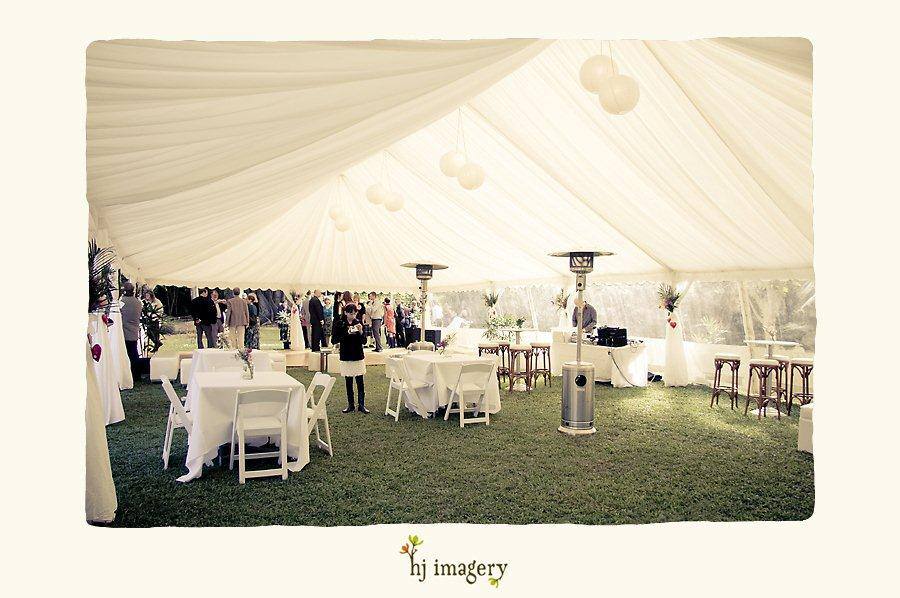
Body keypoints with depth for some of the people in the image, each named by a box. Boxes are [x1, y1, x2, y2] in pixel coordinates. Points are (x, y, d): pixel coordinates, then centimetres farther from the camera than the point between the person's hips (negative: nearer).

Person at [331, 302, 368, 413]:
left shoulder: (358, 322, 1)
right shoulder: (340, 323, -3)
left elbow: (363, 341, 1)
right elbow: (334, 340, -9)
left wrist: (360, 331, -17)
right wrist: (347, 333, -20)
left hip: (358, 356, 1)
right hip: (346, 356, -1)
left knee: (360, 382, -1)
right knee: (348, 382, 7)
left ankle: (361, 405, 6)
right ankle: (350, 405, 17)